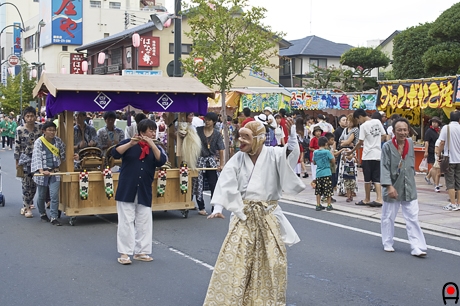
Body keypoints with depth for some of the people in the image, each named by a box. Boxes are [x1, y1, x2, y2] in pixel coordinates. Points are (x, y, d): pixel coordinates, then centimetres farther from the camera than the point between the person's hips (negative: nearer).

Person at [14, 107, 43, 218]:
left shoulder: (40, 127, -3)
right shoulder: (20, 130, -8)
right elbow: (17, 147, -3)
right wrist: (17, 162, -2)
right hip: (25, 159, -2)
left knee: (34, 184, 9)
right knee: (26, 184, -1)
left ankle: (27, 204, 29)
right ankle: (27, 208, 8)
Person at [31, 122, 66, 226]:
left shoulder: (58, 140, 3)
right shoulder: (39, 142, -7)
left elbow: (63, 153, 18)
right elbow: (37, 157, -17)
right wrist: (41, 170, -31)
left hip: (55, 172, 2)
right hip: (42, 173, -2)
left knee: (55, 195, -9)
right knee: (42, 196, 11)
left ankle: (54, 217, -4)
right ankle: (42, 214, 34)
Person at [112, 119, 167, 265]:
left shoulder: (155, 148, 10)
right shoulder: (128, 143, 2)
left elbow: (161, 161, -9)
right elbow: (115, 153, -14)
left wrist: (152, 145, -18)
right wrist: (131, 144, -25)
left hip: (145, 192, 4)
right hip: (127, 190, -4)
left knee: (144, 223, 6)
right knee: (126, 222, -2)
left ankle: (141, 252, 16)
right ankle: (124, 253, 2)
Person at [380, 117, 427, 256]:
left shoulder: (410, 143, 1)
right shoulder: (388, 146, -12)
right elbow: (385, 167, -15)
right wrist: (389, 186, -22)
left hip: (409, 188, 3)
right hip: (393, 188, -3)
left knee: (413, 218, 0)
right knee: (388, 217, 11)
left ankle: (417, 247, 0)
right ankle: (387, 244, 28)